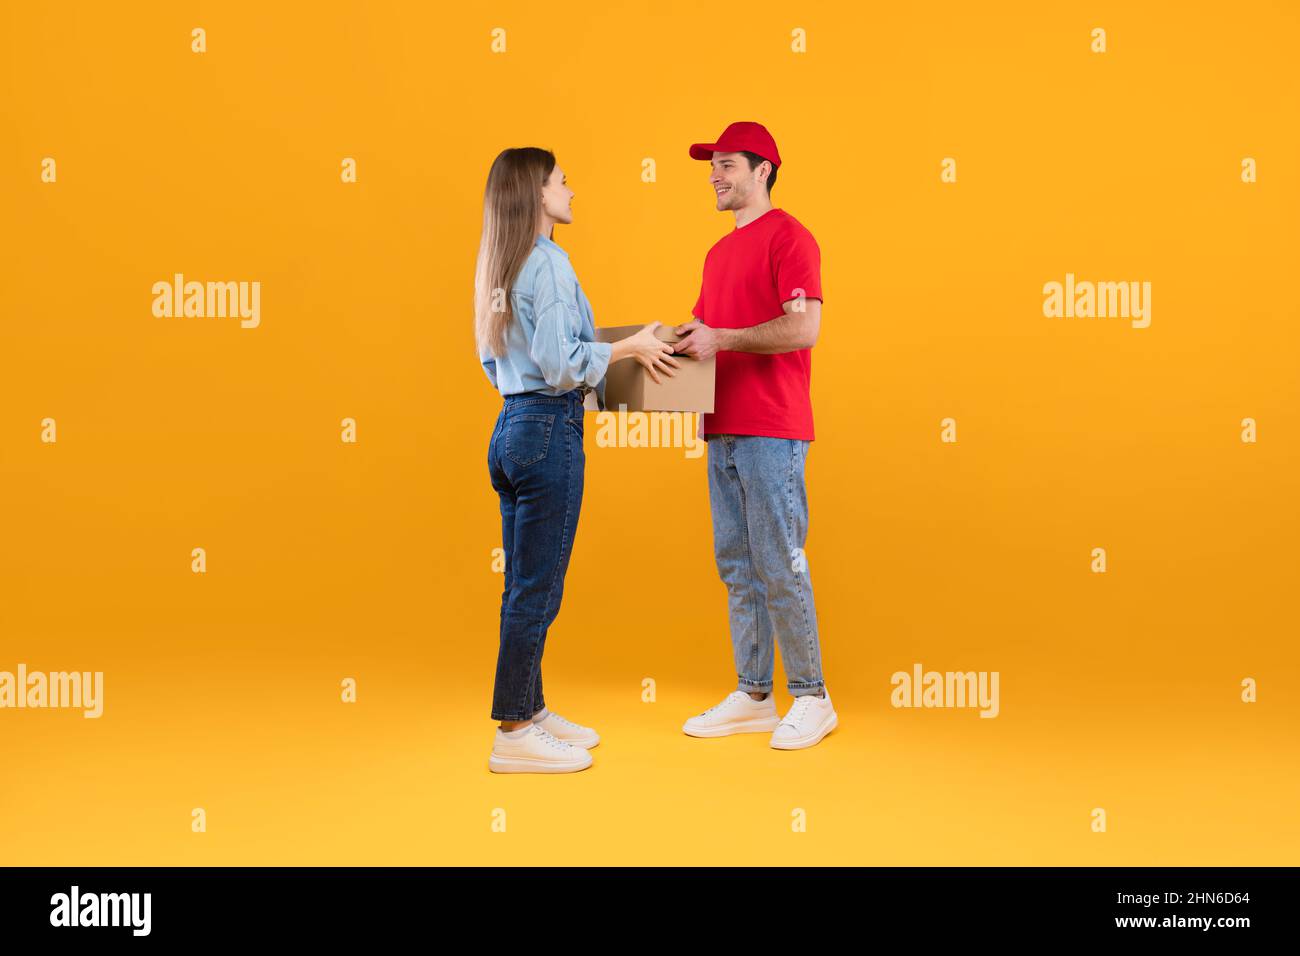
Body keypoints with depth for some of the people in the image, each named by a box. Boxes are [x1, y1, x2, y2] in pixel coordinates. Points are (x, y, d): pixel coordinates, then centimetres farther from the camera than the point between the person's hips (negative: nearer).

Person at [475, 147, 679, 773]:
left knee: (522, 584, 14)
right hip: (550, 428, -9)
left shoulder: (498, 266, 14)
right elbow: (559, 364, -20)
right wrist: (630, 348, -8)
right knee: (537, 587, -3)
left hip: (510, 426, 9)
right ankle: (513, 735, 3)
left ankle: (531, 713, 24)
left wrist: (602, 355, 24)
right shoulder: (549, 263, -13)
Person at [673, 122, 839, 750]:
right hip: (723, 429, 9)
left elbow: (804, 327, -17)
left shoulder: (788, 237, -5)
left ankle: (811, 698, 5)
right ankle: (752, 697, 17)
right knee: (736, 565, 9)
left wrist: (720, 338, -19)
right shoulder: (719, 252, 21)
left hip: (772, 431, -8)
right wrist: (686, 337, 7)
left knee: (780, 566, -6)